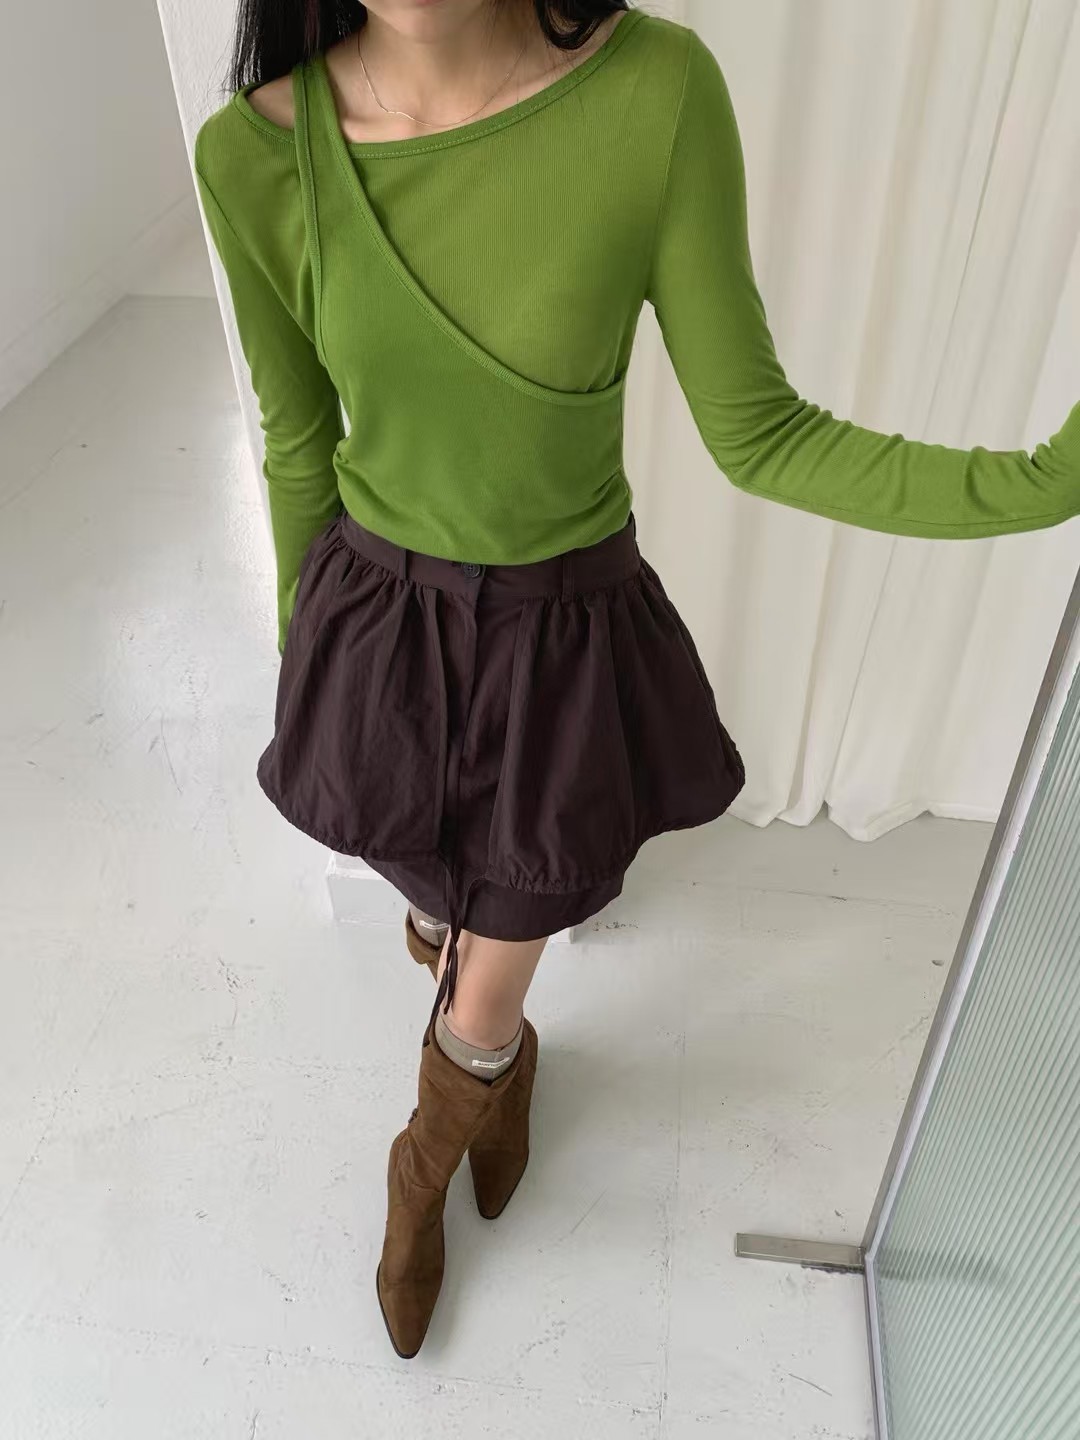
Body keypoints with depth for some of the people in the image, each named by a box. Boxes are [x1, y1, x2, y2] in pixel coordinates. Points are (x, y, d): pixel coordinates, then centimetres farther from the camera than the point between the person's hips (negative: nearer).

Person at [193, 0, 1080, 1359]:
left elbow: (754, 435, -15)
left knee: (475, 1019, 17)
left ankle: (421, 1167, 55)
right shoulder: (254, 152, -15)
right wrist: (301, 658, 13)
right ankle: (509, 1051, 67)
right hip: (380, 638, 2)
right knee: (444, 930, 27)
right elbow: (299, 445, -1)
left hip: (564, 649, -1)